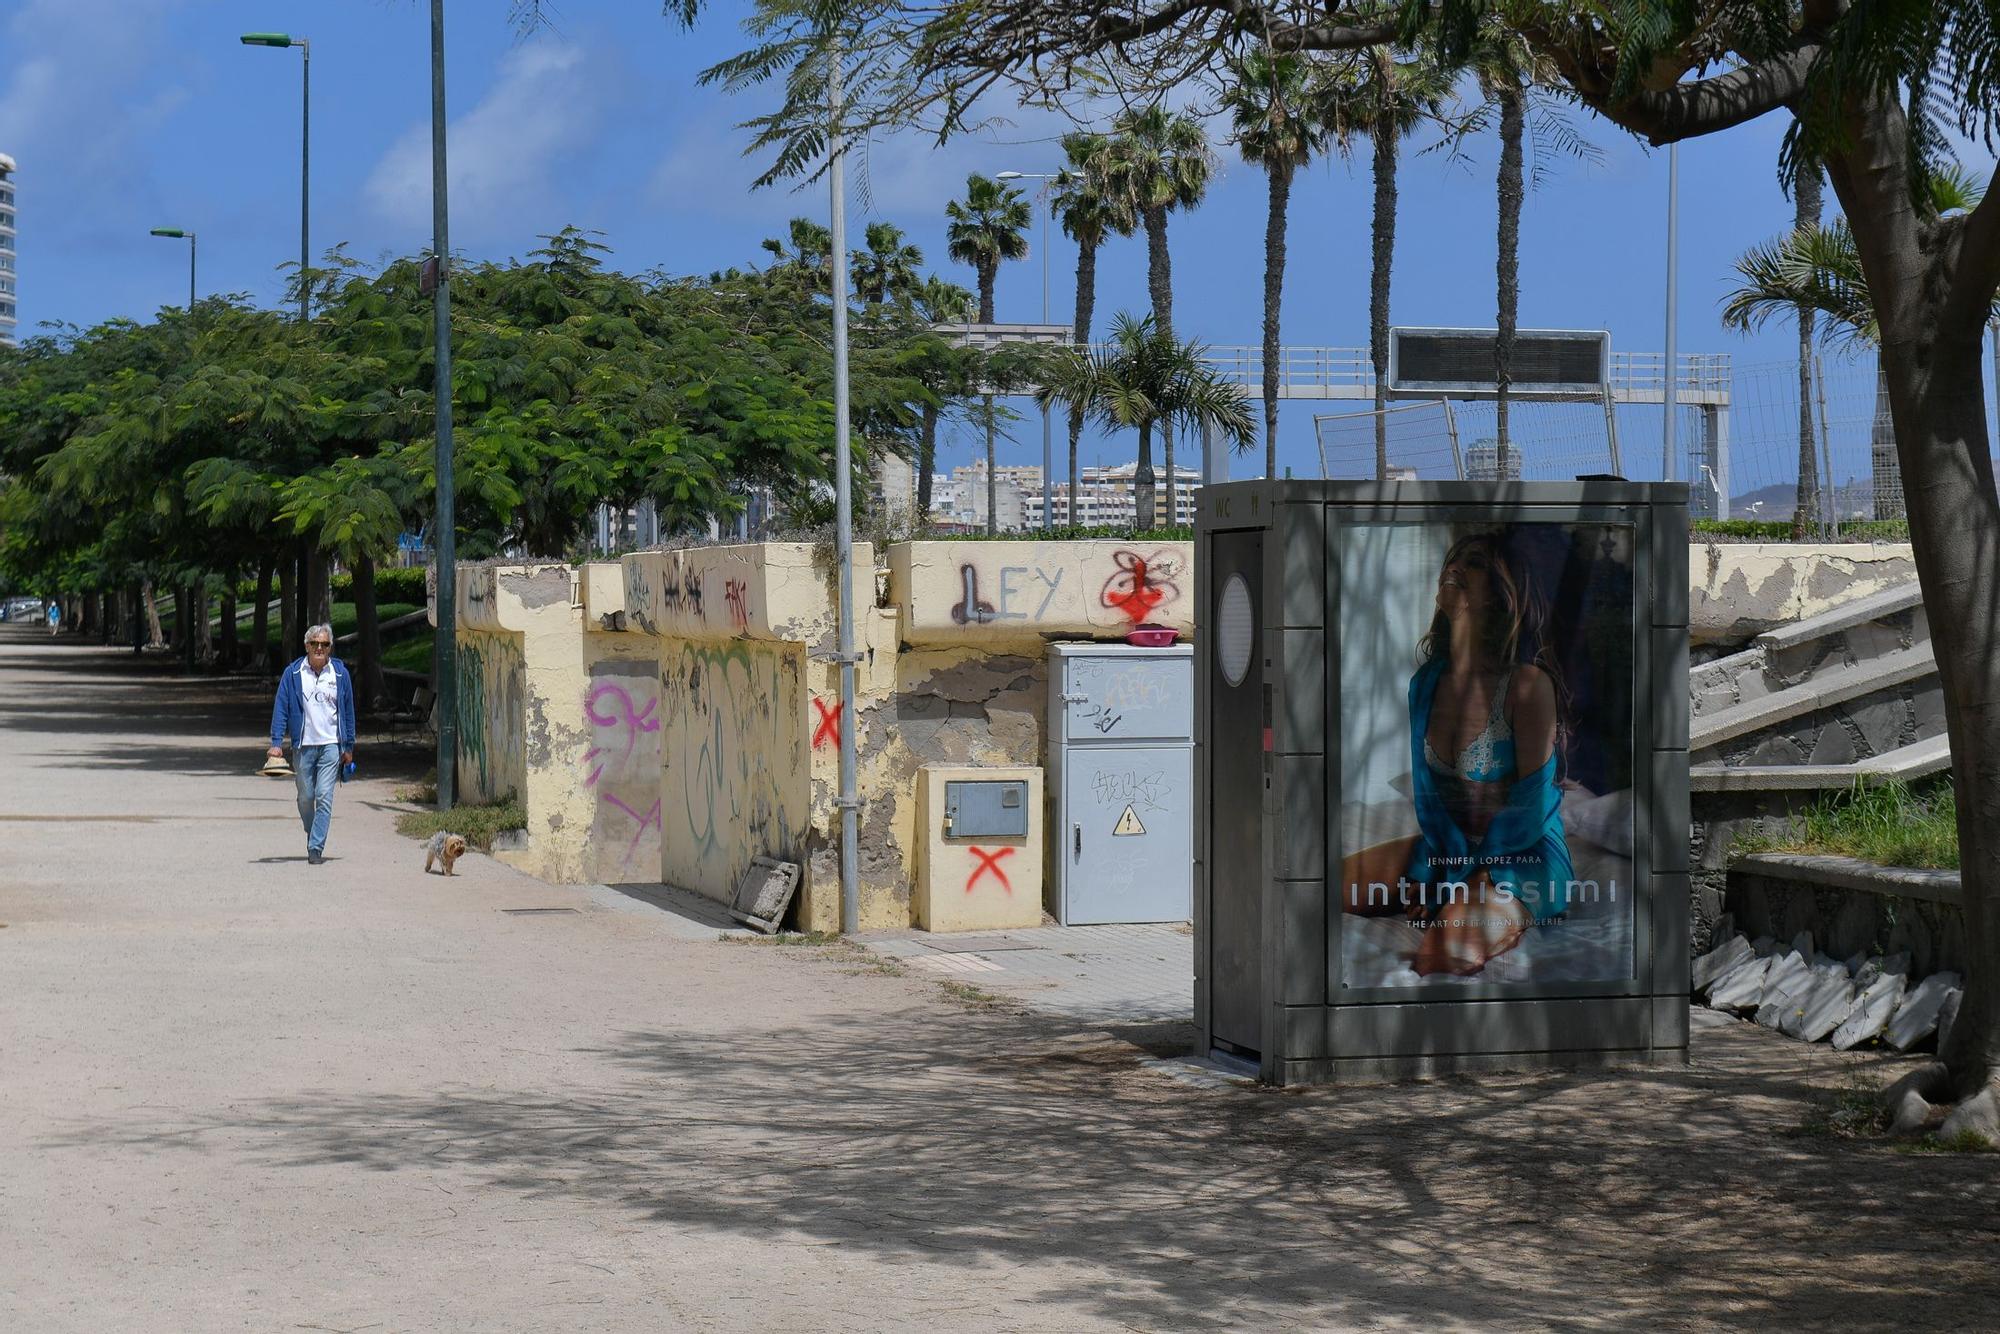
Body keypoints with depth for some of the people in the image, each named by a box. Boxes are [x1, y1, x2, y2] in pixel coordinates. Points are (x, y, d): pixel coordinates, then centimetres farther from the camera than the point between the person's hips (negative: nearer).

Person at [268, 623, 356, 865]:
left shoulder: (340, 673, 4)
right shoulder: (293, 673, 1)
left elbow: (348, 710, 10)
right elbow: (281, 707, 1)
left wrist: (349, 747, 10)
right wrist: (276, 742, -7)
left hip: (331, 745, -1)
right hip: (302, 745, 1)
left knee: (324, 798, -10)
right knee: (305, 798, 8)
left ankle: (316, 849, -12)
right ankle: (314, 840, 29)